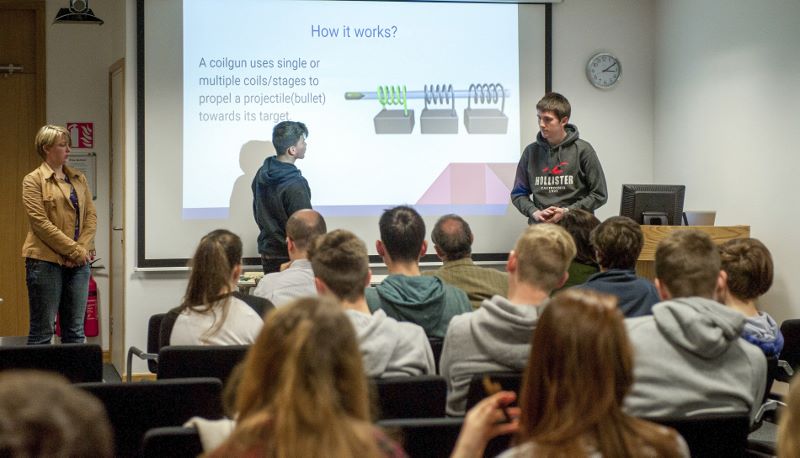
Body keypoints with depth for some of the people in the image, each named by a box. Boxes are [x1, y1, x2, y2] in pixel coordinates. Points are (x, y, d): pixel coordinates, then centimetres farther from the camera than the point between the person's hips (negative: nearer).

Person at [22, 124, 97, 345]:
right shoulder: (33, 180, -3)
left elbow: (91, 216, 9)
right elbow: (41, 222, -11)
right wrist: (74, 250, -14)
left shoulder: (79, 178, 14)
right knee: (42, 330, -2)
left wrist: (83, 248, -7)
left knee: (75, 330, 8)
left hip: (79, 261, 5)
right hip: (46, 261, -5)